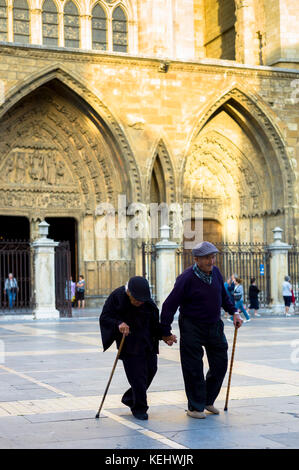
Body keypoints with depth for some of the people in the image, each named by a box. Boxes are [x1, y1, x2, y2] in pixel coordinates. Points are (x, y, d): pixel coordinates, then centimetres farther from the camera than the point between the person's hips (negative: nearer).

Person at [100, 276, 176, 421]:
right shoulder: (116, 297, -13)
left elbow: (155, 324, 6)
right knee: (137, 375, -9)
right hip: (128, 343, -5)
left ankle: (129, 398, 31)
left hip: (147, 344, 5)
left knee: (150, 370, 10)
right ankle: (139, 408, 8)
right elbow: (104, 318, -11)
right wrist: (118, 324, -29)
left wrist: (164, 336, -9)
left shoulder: (148, 303, -2)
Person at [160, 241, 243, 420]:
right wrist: (166, 332, -15)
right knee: (194, 369, -3)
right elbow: (169, 305, -16)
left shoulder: (216, 272, 1)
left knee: (220, 364, 10)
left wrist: (234, 312, 10)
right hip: (192, 328, -6)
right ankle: (195, 407, 12)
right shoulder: (187, 278, -20)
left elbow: (223, 296, 20)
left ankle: (208, 400, 27)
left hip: (214, 325, 7)